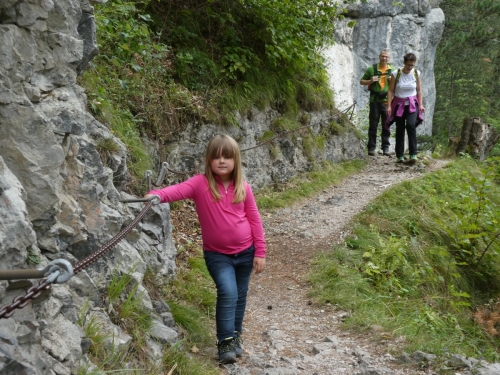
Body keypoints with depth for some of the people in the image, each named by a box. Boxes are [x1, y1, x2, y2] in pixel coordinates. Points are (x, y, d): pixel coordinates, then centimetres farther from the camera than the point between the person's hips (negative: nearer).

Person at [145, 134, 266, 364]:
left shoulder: (243, 188, -4)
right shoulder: (201, 184, -12)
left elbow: (255, 220, 2)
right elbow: (179, 190, -31)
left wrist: (260, 253, 0)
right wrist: (157, 195, -52)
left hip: (245, 252, 3)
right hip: (217, 253, -3)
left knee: (240, 296, 14)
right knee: (228, 293, -18)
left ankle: (235, 336, 34)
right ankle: (225, 342, -3)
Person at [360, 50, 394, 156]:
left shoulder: (392, 70, 10)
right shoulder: (372, 69, 5)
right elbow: (362, 81, 9)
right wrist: (370, 81, -10)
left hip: (386, 100, 2)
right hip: (374, 100, -1)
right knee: (373, 125, -1)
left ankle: (386, 148, 10)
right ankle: (371, 148, 3)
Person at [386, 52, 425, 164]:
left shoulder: (416, 73, 0)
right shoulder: (396, 74, -7)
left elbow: (419, 90, 7)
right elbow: (390, 91, -5)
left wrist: (420, 104, 0)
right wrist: (389, 106, -11)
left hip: (412, 104, 0)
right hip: (399, 104, 0)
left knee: (411, 125, -22)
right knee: (400, 129, 2)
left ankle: (413, 155, -23)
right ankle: (399, 156, 12)